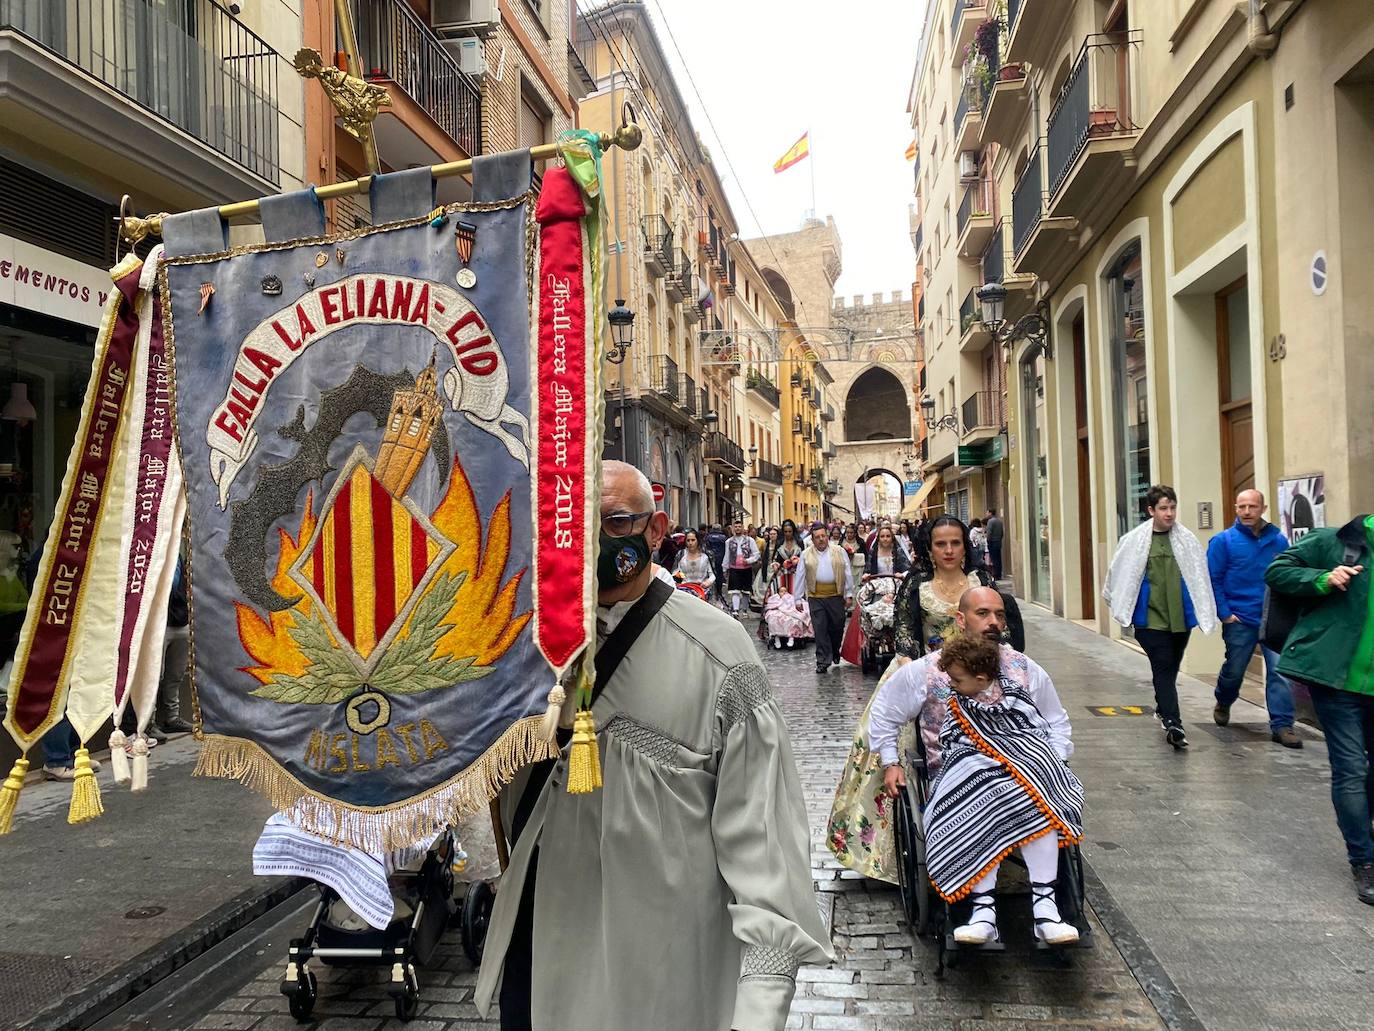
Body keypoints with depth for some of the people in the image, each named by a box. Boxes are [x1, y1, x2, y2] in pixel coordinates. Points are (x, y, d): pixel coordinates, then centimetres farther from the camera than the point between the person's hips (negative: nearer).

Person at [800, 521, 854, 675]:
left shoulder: (839, 551, 6)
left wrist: (849, 595, 2)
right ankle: (823, 661, 4)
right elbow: (801, 577, 7)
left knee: (837, 627, 7)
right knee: (820, 629, -2)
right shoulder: (806, 554, 7)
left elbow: (848, 574, 7)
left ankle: (835, 652, 33)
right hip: (815, 597, 0)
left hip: (836, 595, 0)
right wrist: (798, 599, 4)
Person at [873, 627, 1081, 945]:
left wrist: (1054, 762, 2)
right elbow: (884, 712, 9)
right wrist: (890, 763, 7)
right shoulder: (925, 673, -3)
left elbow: (1057, 721, 17)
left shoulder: (1025, 671, 2)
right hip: (964, 761, -1)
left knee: (1034, 798, -34)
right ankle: (983, 910, -34)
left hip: (1023, 755, 1)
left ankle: (1044, 906, -32)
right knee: (980, 801, -36)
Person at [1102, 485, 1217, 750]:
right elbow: (1117, 574, 7)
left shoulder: (1187, 540, 1)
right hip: (1150, 619, -3)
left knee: (1170, 669, 18)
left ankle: (1163, 709, 40)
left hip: (1181, 617, 3)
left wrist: (1206, 613, 5)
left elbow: (1200, 576, 6)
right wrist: (1119, 605, 13)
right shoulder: (1134, 541, -5)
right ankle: (1173, 723, -12)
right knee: (1164, 668, -9)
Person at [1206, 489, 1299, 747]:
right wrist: (1224, 613, -10)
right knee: (1233, 670, 12)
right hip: (1239, 620, -1)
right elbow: (1213, 579, -5)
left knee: (1280, 670, -7)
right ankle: (1223, 703, 41)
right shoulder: (1223, 541, -4)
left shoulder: (1278, 540, 2)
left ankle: (1282, 725, 3)